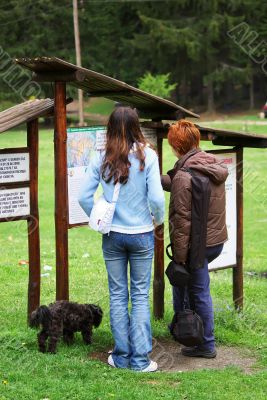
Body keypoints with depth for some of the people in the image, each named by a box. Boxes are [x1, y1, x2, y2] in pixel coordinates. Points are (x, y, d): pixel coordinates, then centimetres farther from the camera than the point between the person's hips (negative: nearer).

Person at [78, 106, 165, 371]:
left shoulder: (102, 159, -4)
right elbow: (156, 198, -15)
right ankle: (140, 359, 8)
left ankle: (121, 356, 18)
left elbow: (83, 197, -5)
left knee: (117, 295, 11)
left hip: (112, 236, 2)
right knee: (140, 295, 7)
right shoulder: (147, 156, -10)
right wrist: (158, 219, 4)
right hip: (141, 235, -1)